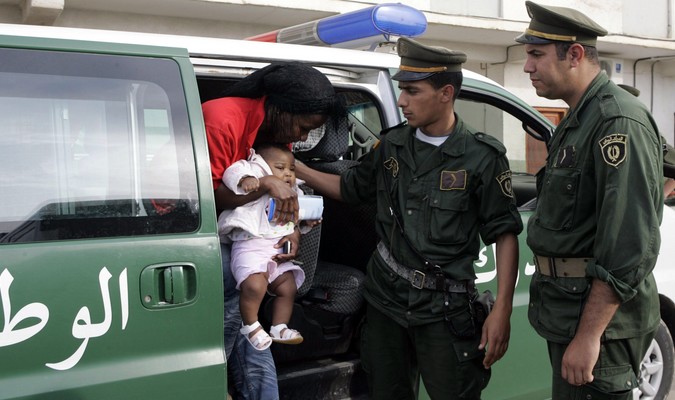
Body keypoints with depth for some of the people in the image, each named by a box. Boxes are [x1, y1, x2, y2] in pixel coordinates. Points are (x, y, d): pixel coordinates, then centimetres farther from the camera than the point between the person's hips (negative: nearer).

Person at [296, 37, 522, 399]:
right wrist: (294, 167, 9)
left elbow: (504, 234, -8)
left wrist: (502, 310, -13)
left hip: (443, 307, -4)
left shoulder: (482, 157, -10)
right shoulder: (393, 145, 4)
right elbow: (350, 188, 18)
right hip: (386, 296, 5)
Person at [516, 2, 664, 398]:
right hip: (568, 308, 10)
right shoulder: (577, 121, 14)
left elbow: (628, 249, -25)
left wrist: (588, 335, -25)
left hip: (600, 317, -10)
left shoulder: (618, 122, -19)